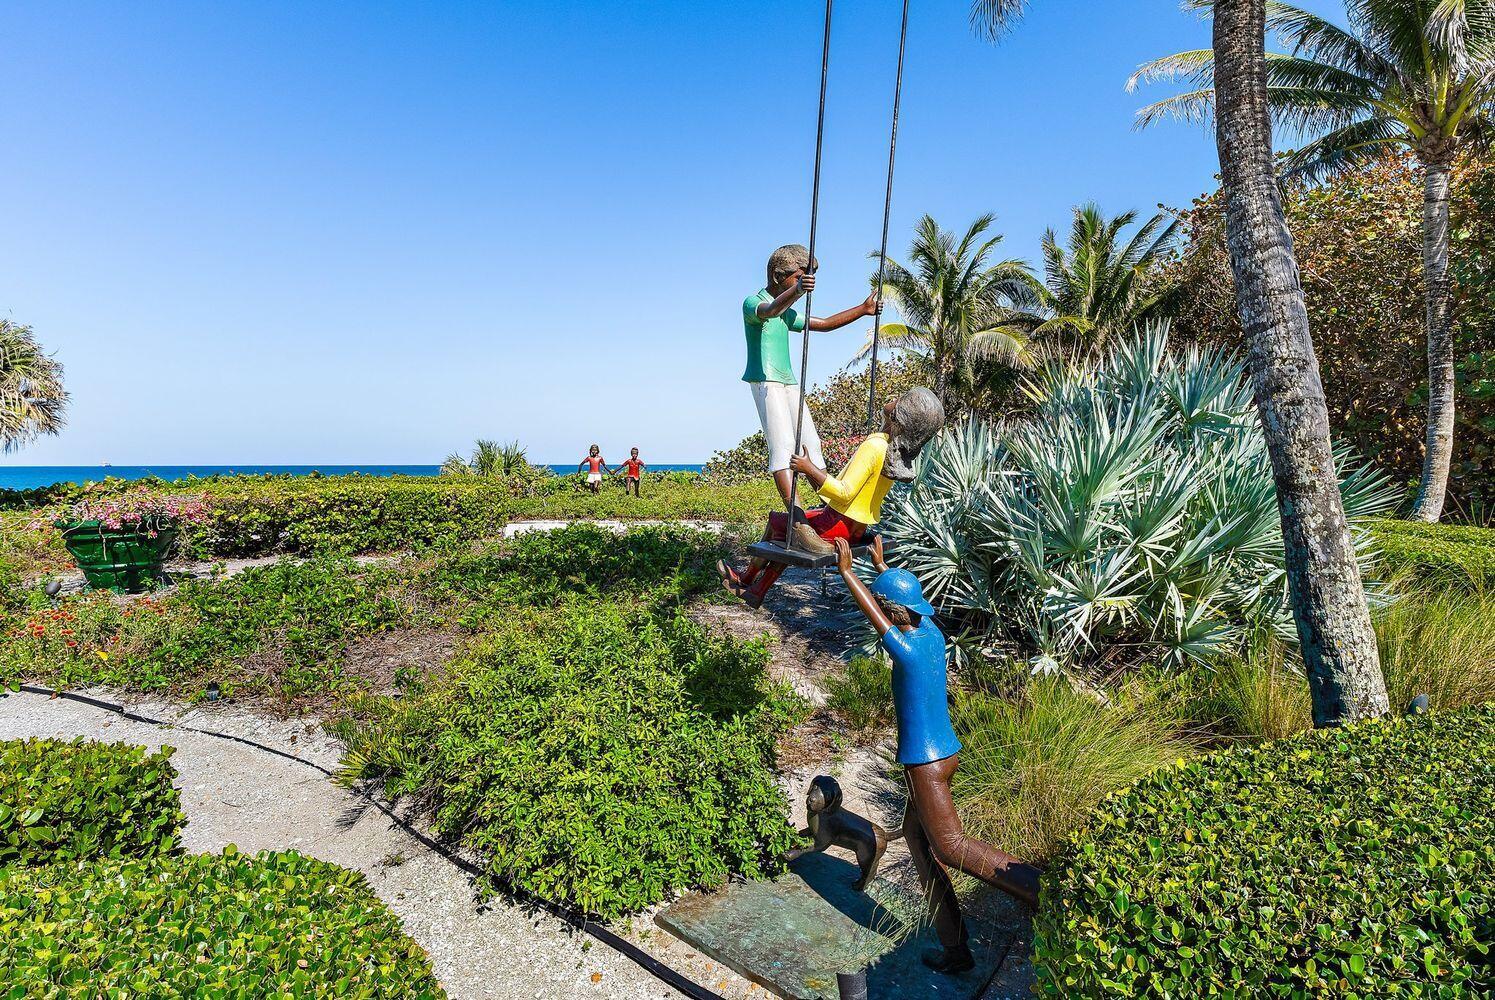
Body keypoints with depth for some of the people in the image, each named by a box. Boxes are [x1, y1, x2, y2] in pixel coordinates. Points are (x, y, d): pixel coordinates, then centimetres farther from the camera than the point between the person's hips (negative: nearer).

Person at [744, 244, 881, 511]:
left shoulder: (787, 313, 23)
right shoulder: (752, 303, -4)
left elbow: (825, 324, 29)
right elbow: (770, 310, -28)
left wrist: (863, 309, 24)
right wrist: (796, 291, -48)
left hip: (789, 381, 9)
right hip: (766, 380, -9)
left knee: (811, 443, 6)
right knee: (783, 445, -19)